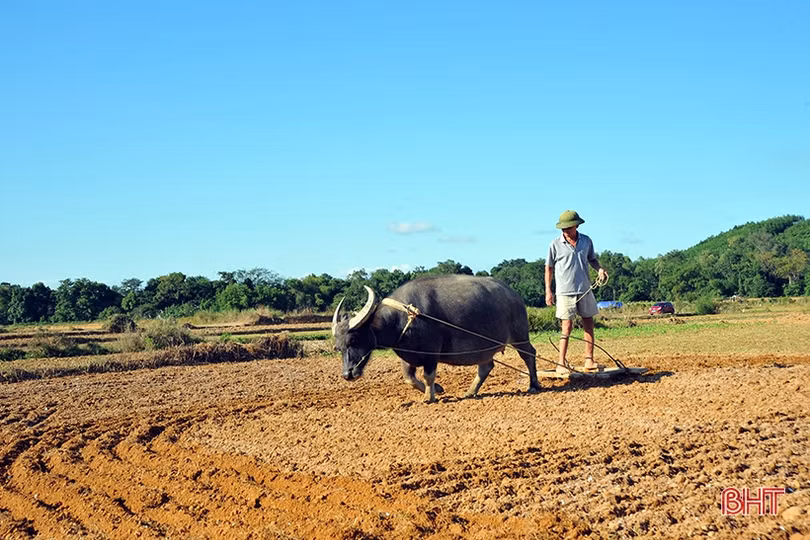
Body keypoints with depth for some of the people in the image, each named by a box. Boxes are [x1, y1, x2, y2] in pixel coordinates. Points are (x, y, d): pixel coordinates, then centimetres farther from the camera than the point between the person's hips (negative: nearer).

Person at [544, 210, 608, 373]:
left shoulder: (586, 241, 4)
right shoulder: (555, 244, -5)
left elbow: (592, 259, 19)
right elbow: (549, 268, 1)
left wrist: (600, 269, -3)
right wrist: (548, 291, -2)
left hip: (585, 290, 4)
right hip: (565, 291, -4)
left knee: (588, 323, 7)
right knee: (567, 326, -5)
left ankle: (589, 361, 15)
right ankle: (561, 363, 1)